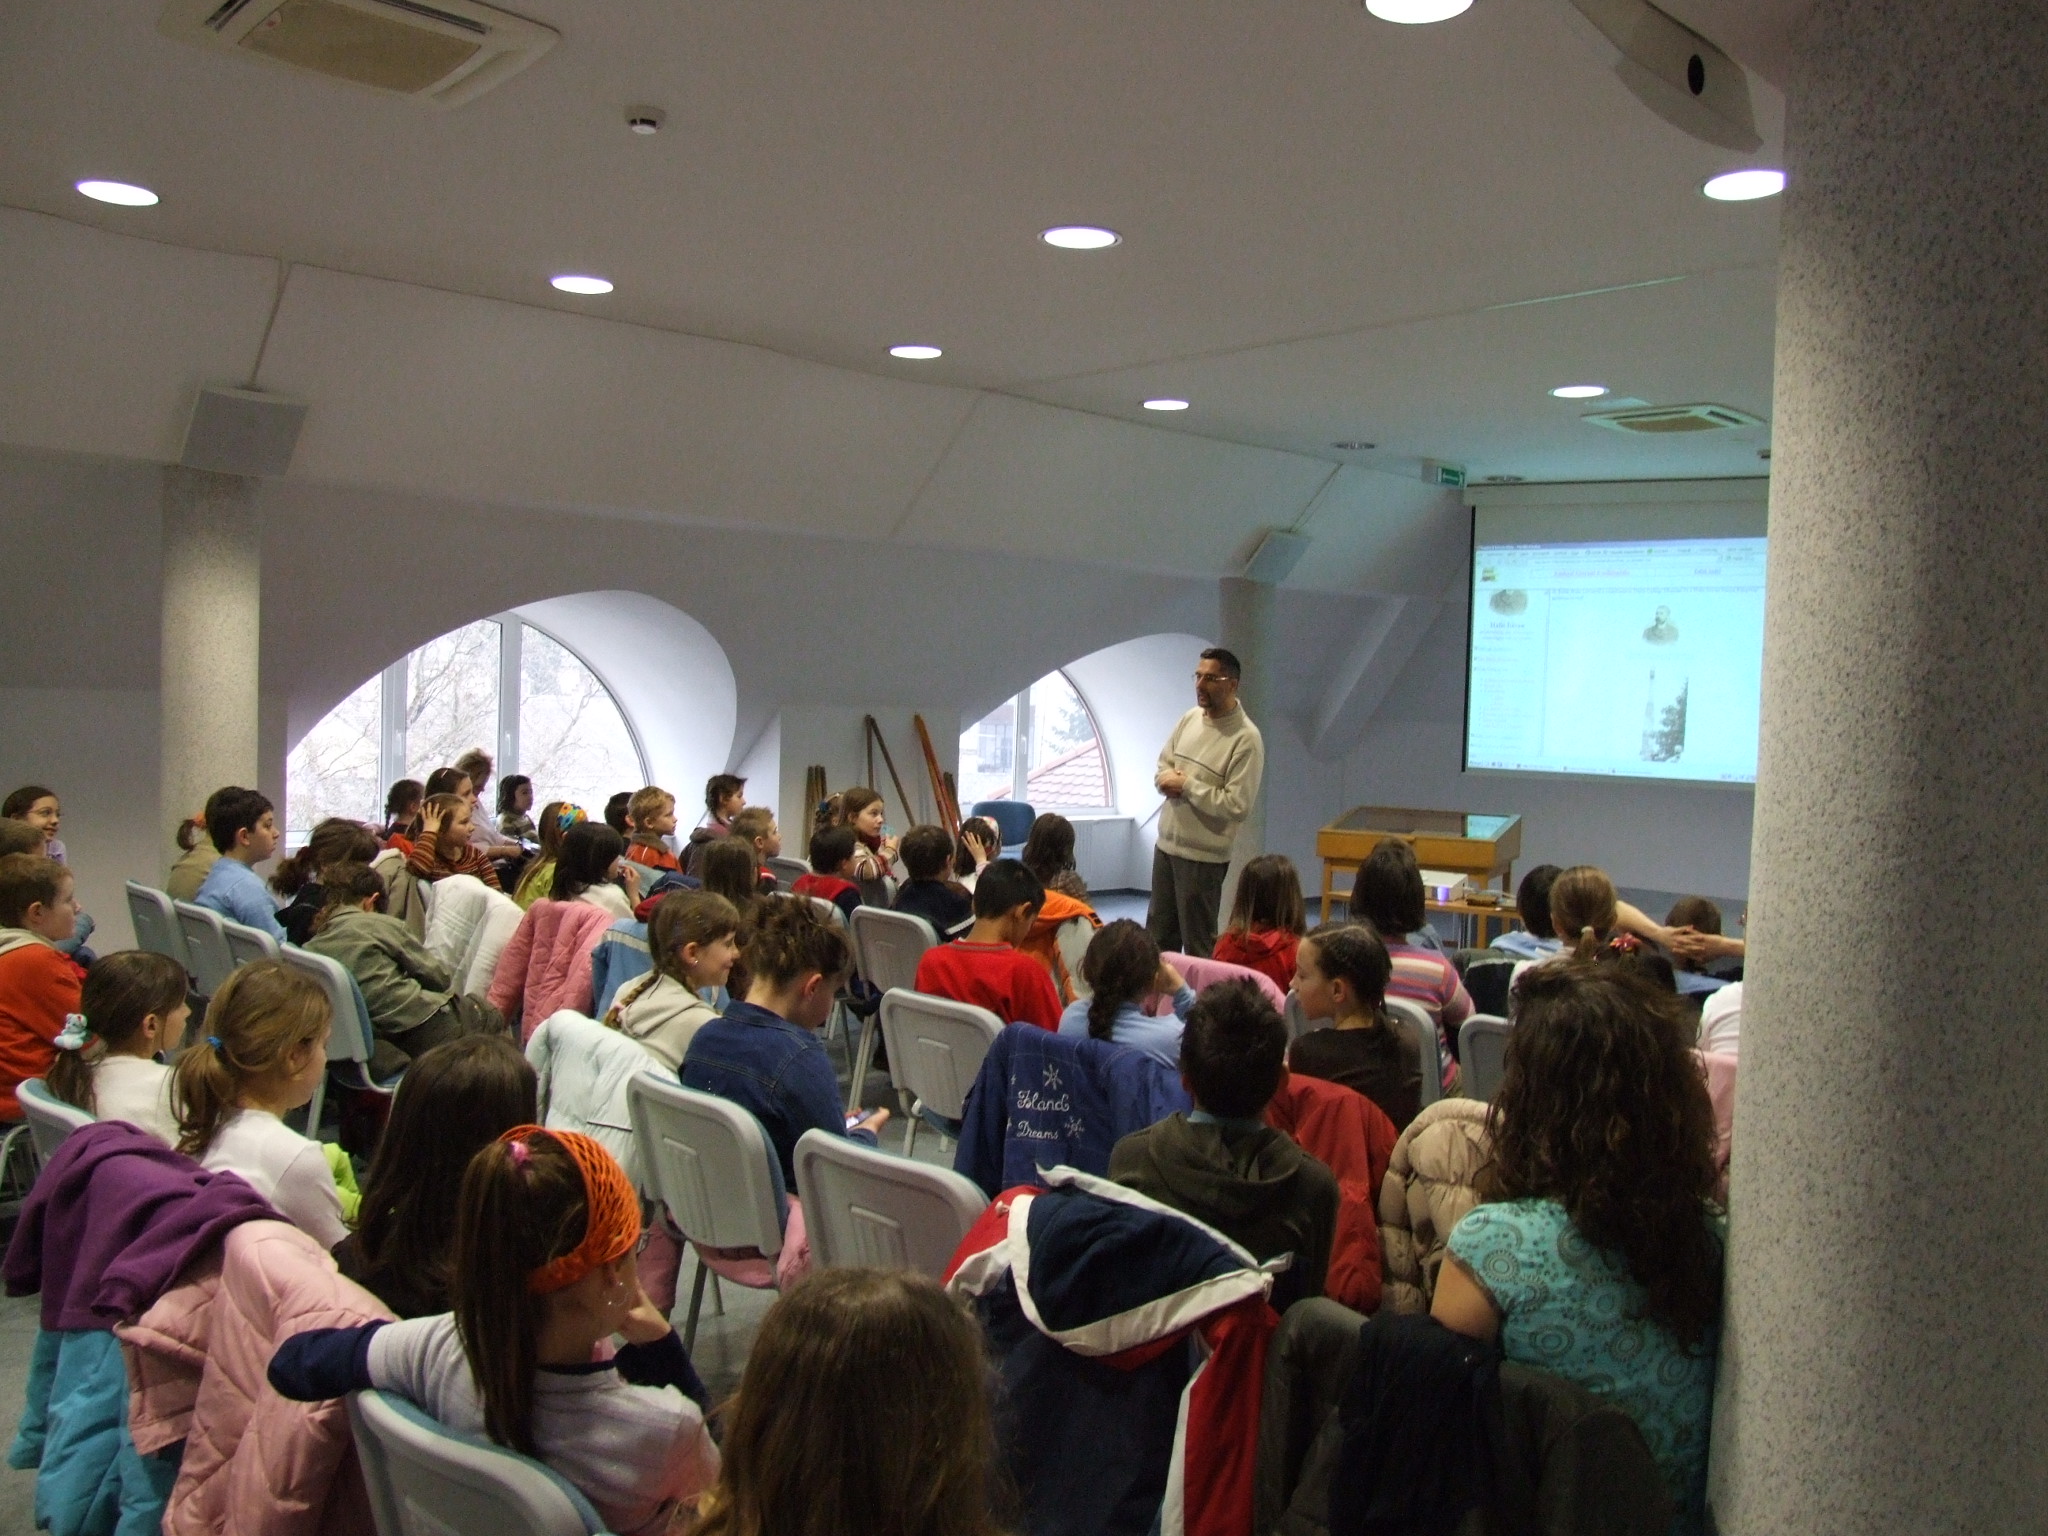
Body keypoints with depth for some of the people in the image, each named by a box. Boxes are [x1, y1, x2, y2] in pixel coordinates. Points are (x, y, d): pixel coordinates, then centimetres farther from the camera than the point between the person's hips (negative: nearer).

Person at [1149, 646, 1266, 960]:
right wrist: (1166, 778, -7)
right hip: (1166, 842, 7)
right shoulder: (1190, 718, 6)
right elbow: (1162, 765, 16)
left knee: (1199, 945, 4)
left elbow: (1237, 806, -22)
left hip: (1204, 855, -7)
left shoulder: (1246, 739, -17)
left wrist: (1187, 786, -18)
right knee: (1158, 937, 18)